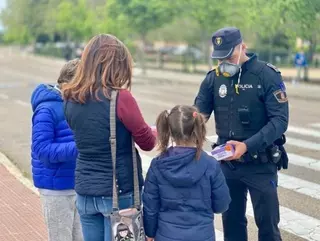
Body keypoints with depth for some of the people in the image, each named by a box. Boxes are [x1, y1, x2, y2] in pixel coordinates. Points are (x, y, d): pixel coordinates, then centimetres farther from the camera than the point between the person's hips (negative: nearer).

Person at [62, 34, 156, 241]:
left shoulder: (70, 99, 0)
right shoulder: (120, 98, -17)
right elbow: (148, 143, -6)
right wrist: (155, 131, 15)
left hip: (85, 190, 5)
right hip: (119, 191, -5)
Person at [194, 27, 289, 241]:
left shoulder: (267, 75, -12)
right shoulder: (214, 78, 1)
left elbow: (280, 120, -17)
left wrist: (247, 146, -28)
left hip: (260, 164, -4)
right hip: (227, 162, 4)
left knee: (267, 223, 6)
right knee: (231, 221, 15)